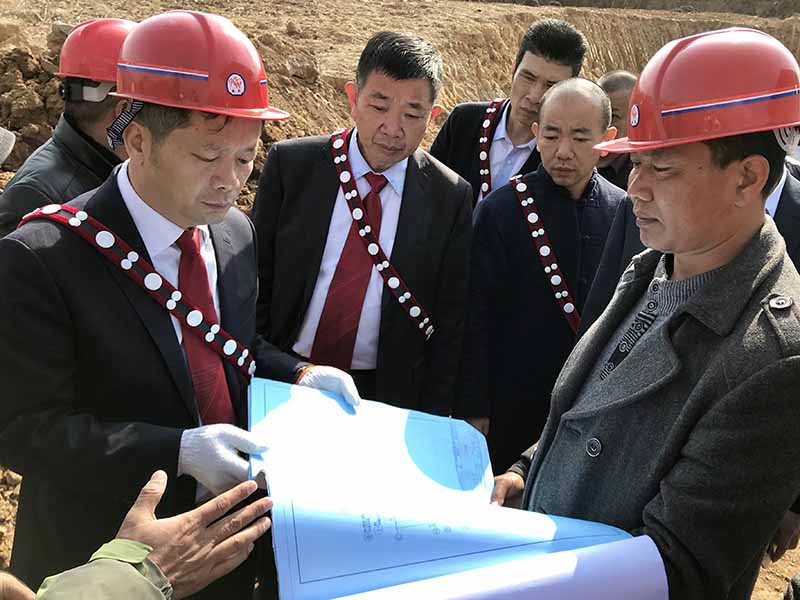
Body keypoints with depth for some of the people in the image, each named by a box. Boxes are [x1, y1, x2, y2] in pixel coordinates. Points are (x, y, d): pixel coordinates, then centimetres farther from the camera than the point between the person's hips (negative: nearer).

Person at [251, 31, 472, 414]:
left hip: (391, 395, 0)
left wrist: (432, 423, -3)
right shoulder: (290, 164, -8)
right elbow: (257, 281, -1)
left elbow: (450, 320, -2)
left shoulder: (449, 197, -7)